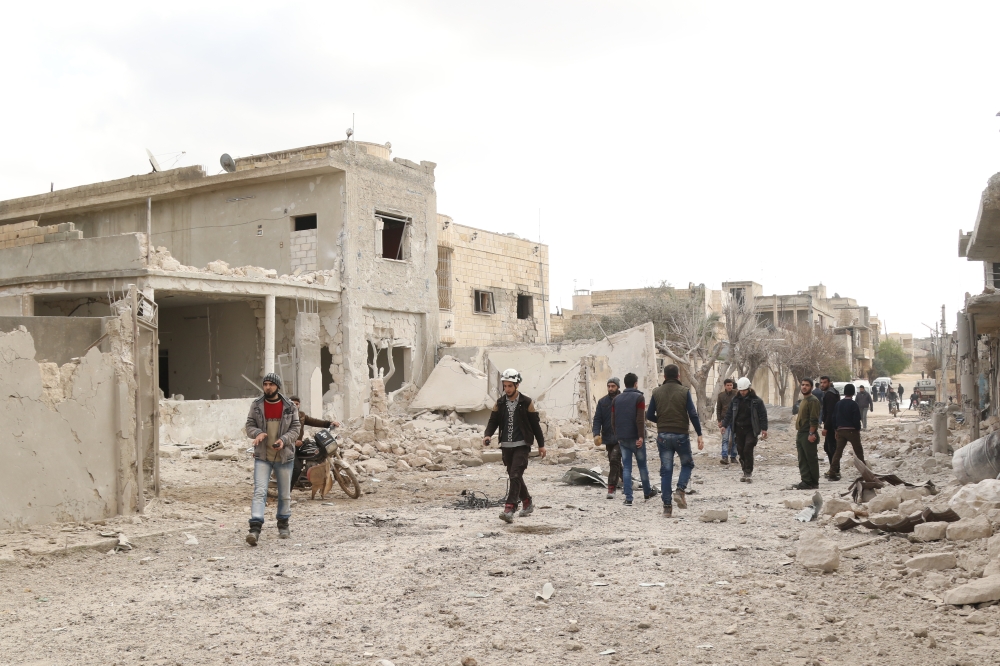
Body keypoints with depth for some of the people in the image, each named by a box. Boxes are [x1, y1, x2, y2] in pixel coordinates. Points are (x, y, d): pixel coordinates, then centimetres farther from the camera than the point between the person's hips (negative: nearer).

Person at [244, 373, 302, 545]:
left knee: (285, 494, 13)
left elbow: (296, 428, 0)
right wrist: (258, 433, -20)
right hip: (262, 456, -1)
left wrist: (283, 440, -19)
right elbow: (249, 425, 2)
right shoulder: (256, 405, 1)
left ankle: (283, 525, 31)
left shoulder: (290, 407, 0)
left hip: (284, 456, 1)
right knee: (259, 492, -14)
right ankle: (255, 528, -20)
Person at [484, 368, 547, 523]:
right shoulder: (500, 403, 6)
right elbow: (493, 421, 5)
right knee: (513, 477, 13)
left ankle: (509, 509, -20)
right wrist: (487, 435, -16)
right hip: (506, 446, 5)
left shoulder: (526, 403, -4)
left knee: (515, 476, -15)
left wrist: (541, 444, 3)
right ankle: (527, 503, 32)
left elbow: (535, 424, 1)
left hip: (522, 445, -5)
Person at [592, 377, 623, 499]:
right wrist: (596, 434, -12)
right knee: (614, 462, 16)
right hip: (608, 438, 5)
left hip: (620, 438, -5)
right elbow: (597, 419, 2)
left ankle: (611, 489, -15)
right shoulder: (602, 402, 5)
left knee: (614, 460, -18)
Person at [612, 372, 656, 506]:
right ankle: (647, 493, 25)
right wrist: (641, 436, -16)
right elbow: (640, 419, -16)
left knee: (626, 468, 4)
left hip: (622, 439, 4)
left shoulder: (616, 399, 8)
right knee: (642, 465, 11)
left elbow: (613, 421, 9)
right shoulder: (639, 397, -7)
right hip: (635, 438, -4)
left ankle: (628, 498, -3)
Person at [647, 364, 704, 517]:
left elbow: (649, 415, 3)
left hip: (663, 436, 2)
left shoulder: (657, 392, 3)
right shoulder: (684, 391, -4)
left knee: (665, 471, 6)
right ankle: (680, 490, -4)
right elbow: (693, 414, -10)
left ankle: (667, 506, 2)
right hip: (681, 435, -2)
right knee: (687, 464, 19)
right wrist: (699, 435, -7)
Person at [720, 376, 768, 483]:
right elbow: (729, 414, 13)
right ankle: (745, 472, 17)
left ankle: (749, 473, -6)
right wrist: (724, 424, 5)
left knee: (748, 450, -13)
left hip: (751, 430, -4)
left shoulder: (756, 401, -4)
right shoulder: (735, 400, 7)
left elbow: (763, 415, -3)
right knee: (741, 451, 6)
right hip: (739, 429, 4)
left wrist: (764, 429, -8)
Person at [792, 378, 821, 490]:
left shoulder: (813, 400, -11)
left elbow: (814, 419, -18)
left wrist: (811, 433, -22)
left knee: (811, 459, -4)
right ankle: (806, 481, 14)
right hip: (801, 434, 10)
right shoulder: (803, 400, 19)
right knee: (802, 460, 10)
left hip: (808, 435, -10)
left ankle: (813, 483, 1)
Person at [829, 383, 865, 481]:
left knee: (838, 452, 2)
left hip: (840, 431, 4)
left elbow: (834, 418, 7)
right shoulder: (854, 405, -11)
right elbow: (857, 420, -13)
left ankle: (833, 473, -6)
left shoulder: (838, 404, 4)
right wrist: (858, 429, 1)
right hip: (852, 431, -4)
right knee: (859, 451, 11)